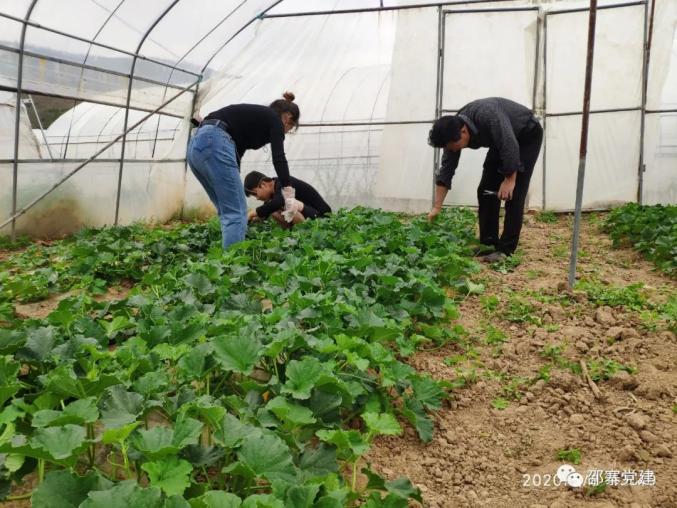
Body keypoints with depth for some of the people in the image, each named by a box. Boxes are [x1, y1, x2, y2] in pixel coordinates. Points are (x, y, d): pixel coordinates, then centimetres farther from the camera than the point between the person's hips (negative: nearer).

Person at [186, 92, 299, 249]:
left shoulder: (255, 116, 32)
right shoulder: (274, 119, 10)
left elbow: (235, 152, 32)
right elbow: (278, 157, -5)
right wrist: (289, 193, -10)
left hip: (196, 145, 9)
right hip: (214, 145, -9)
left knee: (229, 212, 15)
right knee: (236, 213, -6)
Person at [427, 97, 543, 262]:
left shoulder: (487, 116, -38)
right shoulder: (453, 131, -15)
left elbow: (511, 147, -33)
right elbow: (446, 170, -10)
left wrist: (509, 180, -26)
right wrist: (436, 207, -10)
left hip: (527, 136, -7)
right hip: (501, 142, 7)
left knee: (513, 195, -12)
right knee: (486, 191, 0)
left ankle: (506, 249, -8)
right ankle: (488, 243, 8)